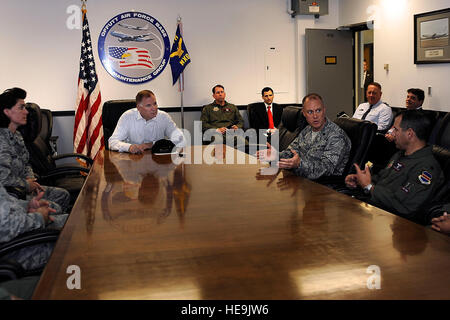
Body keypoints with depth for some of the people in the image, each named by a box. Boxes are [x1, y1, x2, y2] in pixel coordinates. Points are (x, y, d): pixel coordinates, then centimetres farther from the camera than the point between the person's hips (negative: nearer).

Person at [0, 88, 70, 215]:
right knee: (55, 209, -18)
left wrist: (30, 179, 2)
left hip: (23, 187, 11)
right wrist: (26, 185, -15)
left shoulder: (16, 135, 10)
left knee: (63, 195, 11)